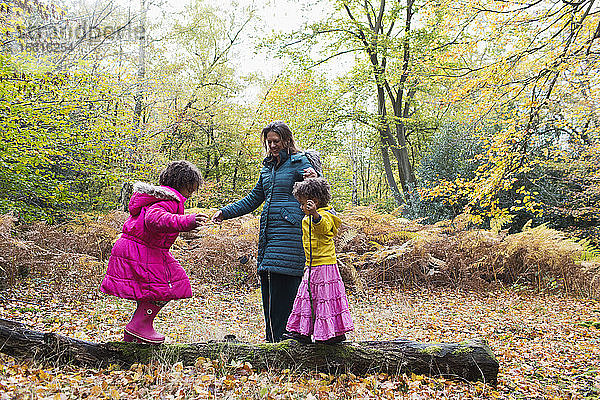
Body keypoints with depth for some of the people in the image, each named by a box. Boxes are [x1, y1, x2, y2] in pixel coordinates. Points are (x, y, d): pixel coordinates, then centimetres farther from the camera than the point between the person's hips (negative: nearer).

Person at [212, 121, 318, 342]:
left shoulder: (300, 162, 1)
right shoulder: (267, 167, 20)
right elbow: (253, 200, 27)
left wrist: (314, 178, -30)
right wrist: (225, 212, 21)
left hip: (289, 230, -7)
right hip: (268, 232, 7)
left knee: (282, 284, -10)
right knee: (268, 283, 6)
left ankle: (279, 338, -1)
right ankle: (273, 337, 15)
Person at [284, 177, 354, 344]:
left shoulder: (325, 215, -14)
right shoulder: (306, 220, 17)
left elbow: (323, 226, -40)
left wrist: (315, 213, -56)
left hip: (325, 266, -10)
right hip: (311, 267, 10)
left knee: (325, 298, -3)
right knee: (307, 298, 13)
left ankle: (336, 333, 10)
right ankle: (304, 332, 22)